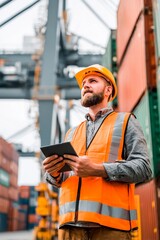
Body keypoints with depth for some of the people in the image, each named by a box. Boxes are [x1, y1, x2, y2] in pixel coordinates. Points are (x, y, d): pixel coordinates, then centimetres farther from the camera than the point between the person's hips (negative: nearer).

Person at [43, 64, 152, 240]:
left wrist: (97, 169, -16)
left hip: (110, 222, -4)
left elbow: (143, 168, -4)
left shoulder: (125, 121, 8)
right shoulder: (72, 133, 21)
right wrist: (53, 173, -3)